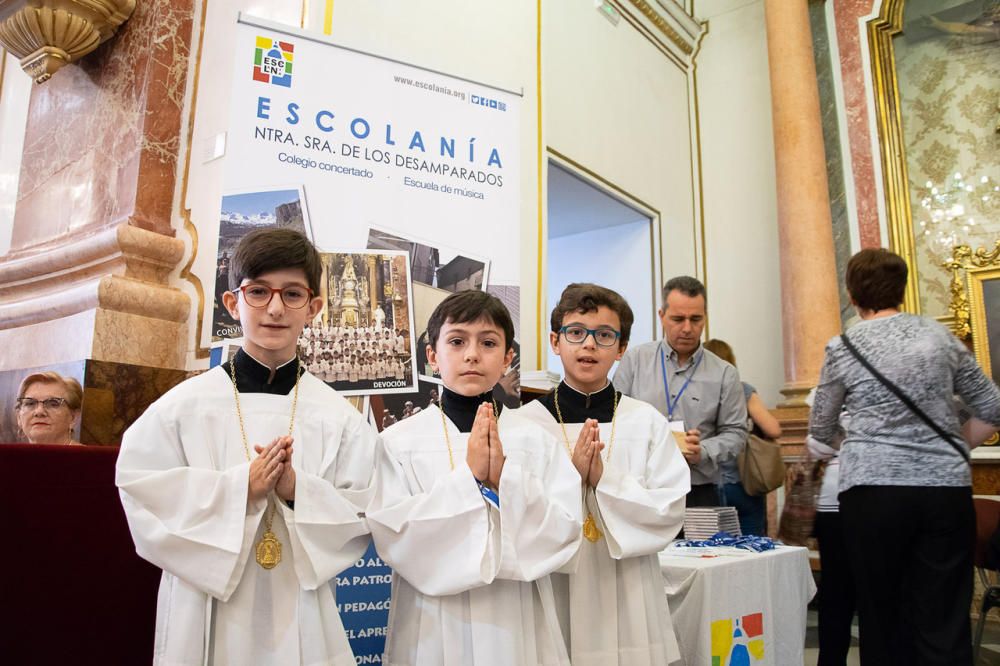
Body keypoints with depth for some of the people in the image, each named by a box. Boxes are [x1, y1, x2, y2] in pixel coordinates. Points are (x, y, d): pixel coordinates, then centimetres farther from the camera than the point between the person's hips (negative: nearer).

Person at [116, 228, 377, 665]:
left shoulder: (338, 416, -3)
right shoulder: (184, 405, -4)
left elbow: (361, 521, -3)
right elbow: (146, 505, -7)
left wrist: (298, 491, -20)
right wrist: (241, 487, -19)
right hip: (205, 618, 0)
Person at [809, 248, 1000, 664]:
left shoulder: (843, 349, 1)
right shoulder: (939, 336, 6)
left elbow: (820, 431, 11)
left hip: (873, 489, -2)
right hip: (946, 488, 2)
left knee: (882, 615, 11)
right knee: (945, 621, 4)